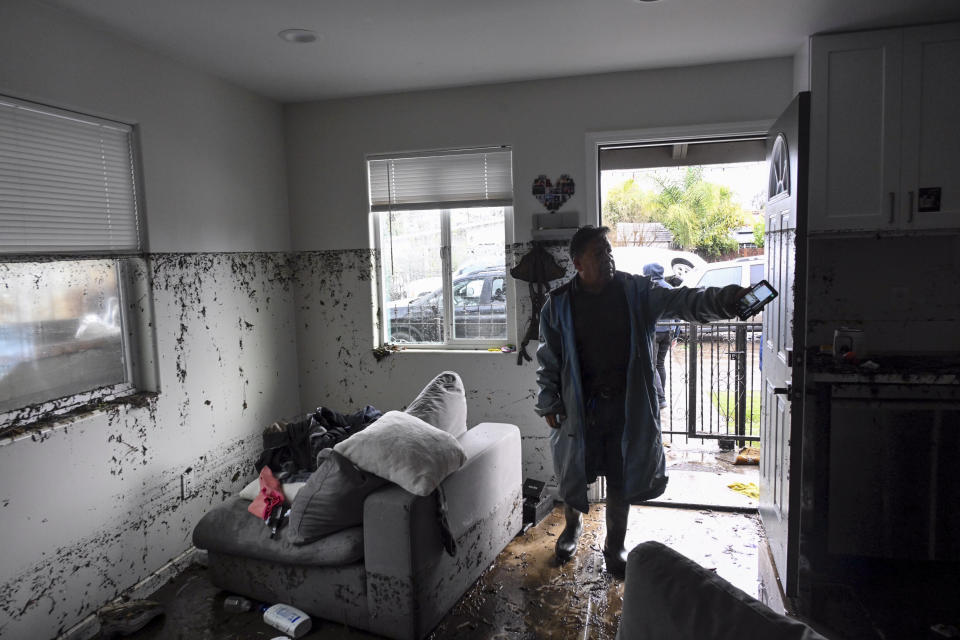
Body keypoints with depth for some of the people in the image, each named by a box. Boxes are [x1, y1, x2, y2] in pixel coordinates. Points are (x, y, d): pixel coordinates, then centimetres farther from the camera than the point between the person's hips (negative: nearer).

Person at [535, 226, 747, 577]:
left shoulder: (636, 291, -3)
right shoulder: (560, 303, -5)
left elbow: (682, 301, -11)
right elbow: (548, 357, 0)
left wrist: (726, 299, -28)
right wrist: (549, 403, -2)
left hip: (626, 403, 1)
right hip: (580, 404, 0)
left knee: (622, 478, 9)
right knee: (573, 472, 13)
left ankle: (615, 546, 29)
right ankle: (572, 526, 44)